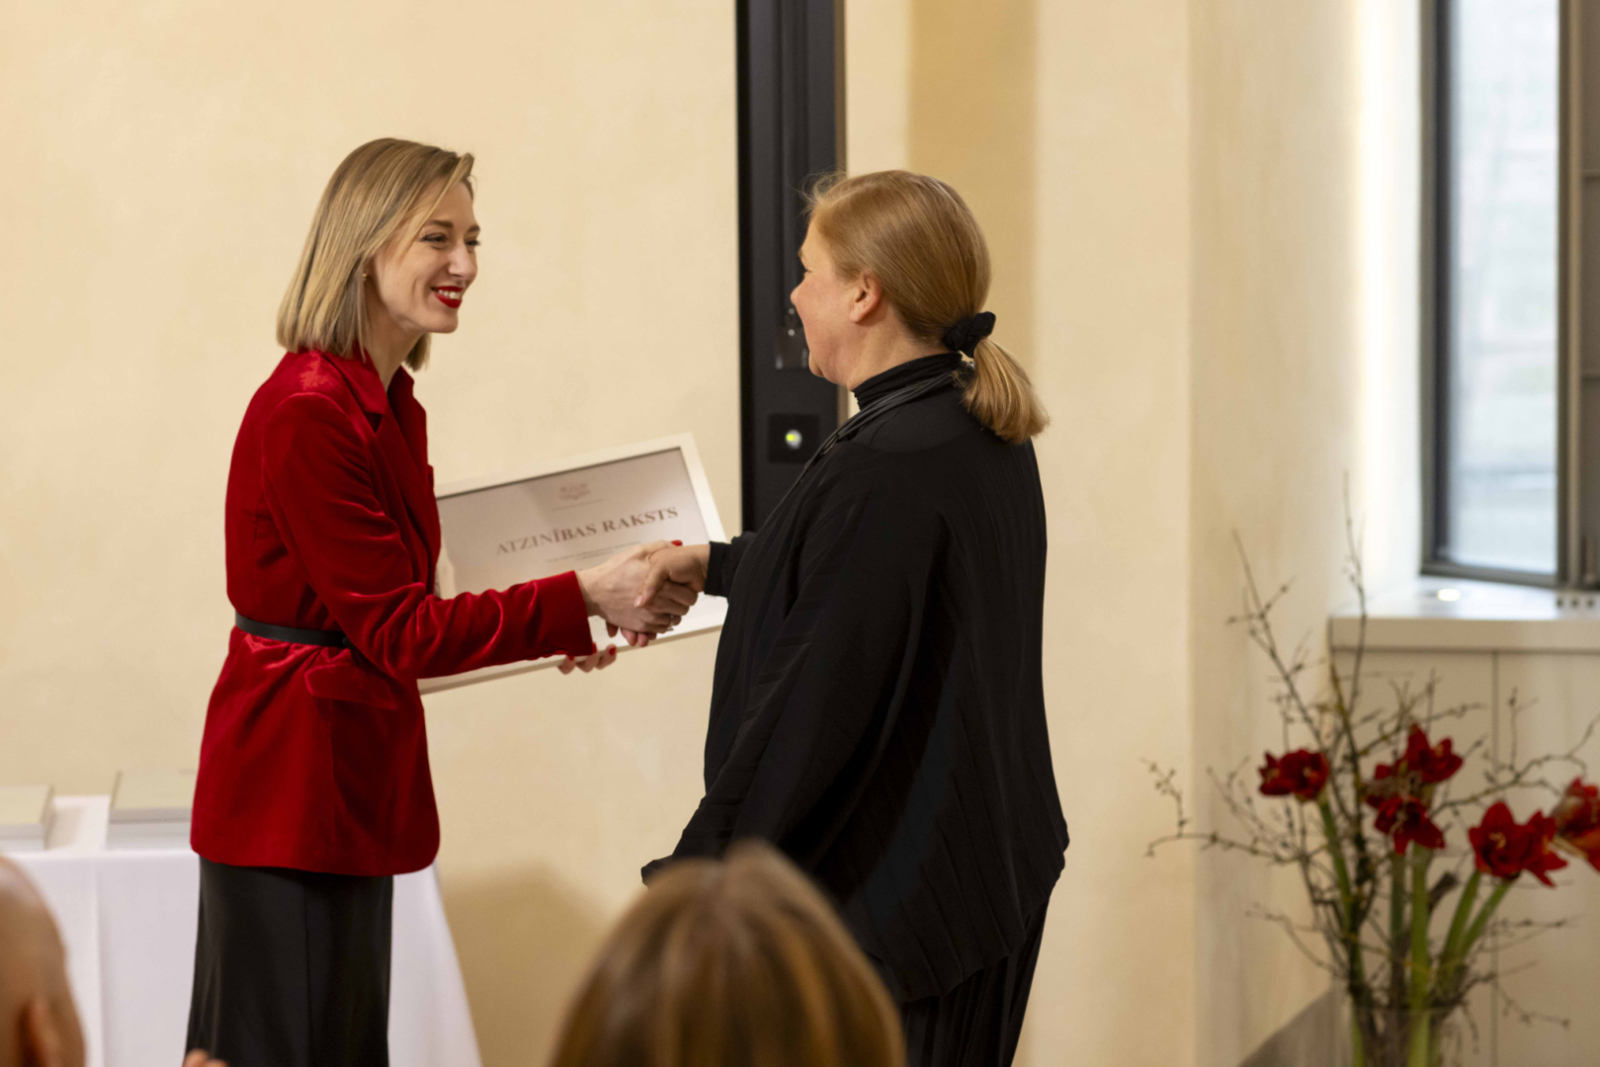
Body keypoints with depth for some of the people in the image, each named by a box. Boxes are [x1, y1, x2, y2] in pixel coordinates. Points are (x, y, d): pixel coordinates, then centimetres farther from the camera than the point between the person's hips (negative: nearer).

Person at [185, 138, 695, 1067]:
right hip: (292, 769, -10)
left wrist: (547, 625, 8)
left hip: (355, 764, 10)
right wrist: (583, 599, -20)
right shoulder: (308, 412, -19)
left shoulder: (391, 404, 12)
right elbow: (397, 627, -19)